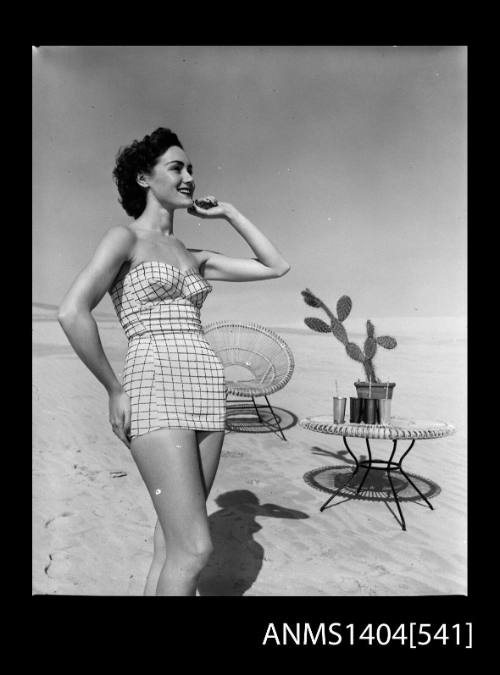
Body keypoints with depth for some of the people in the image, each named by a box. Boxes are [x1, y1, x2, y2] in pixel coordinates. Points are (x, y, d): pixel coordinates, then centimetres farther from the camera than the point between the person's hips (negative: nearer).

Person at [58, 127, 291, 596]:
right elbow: (73, 313, -12)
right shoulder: (124, 237, 1)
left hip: (206, 391, 7)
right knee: (195, 549, -10)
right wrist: (115, 390, -7)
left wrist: (228, 213, 19)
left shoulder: (194, 257, 19)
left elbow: (276, 267, 19)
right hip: (156, 389, -7)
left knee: (173, 540, 11)